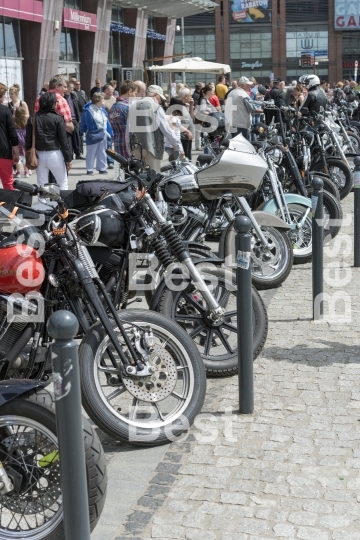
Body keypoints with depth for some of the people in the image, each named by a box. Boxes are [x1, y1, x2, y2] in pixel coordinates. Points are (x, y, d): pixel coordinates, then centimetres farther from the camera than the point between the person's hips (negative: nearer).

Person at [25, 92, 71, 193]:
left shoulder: (33, 118, 3)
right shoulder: (58, 118, -7)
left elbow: (28, 139, 3)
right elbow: (63, 140, -7)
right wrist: (68, 158, -2)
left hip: (39, 154, 4)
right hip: (54, 154, -3)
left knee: (41, 184, 10)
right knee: (63, 182, 9)